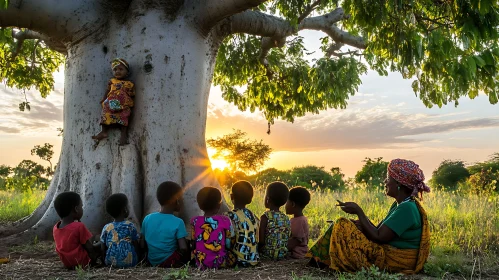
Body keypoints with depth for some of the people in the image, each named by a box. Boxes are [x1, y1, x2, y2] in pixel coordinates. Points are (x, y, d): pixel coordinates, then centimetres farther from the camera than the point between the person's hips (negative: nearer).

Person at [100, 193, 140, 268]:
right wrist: (136, 261, 14)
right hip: (129, 262, -2)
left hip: (111, 262, 2)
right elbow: (136, 246, -1)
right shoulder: (130, 226, -7)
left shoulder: (106, 228, -1)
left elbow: (103, 249, 4)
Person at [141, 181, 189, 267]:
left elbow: (142, 246, 0)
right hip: (170, 262, -6)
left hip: (153, 261, 6)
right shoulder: (178, 222, -17)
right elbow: (183, 249, -21)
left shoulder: (147, 218, -4)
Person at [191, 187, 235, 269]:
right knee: (233, 256, 27)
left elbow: (193, 245, 3)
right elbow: (229, 245, -5)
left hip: (201, 264, 2)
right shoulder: (225, 220, -9)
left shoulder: (195, 221, -5)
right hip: (220, 263, -1)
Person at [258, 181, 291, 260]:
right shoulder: (286, 218, 4)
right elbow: (288, 240, 8)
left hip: (268, 253, -6)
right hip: (283, 255, 6)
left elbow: (261, 241, -15)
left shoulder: (265, 217, -13)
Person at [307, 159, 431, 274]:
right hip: (388, 252, 10)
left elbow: (378, 237, -24)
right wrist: (358, 222, -9)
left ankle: (320, 263, 3)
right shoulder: (400, 205, 10)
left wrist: (358, 211, -17)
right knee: (348, 226, 12)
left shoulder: (406, 208, -21)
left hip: (394, 262, -10)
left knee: (343, 227, -11)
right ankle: (319, 262, 11)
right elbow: (380, 230, 7)